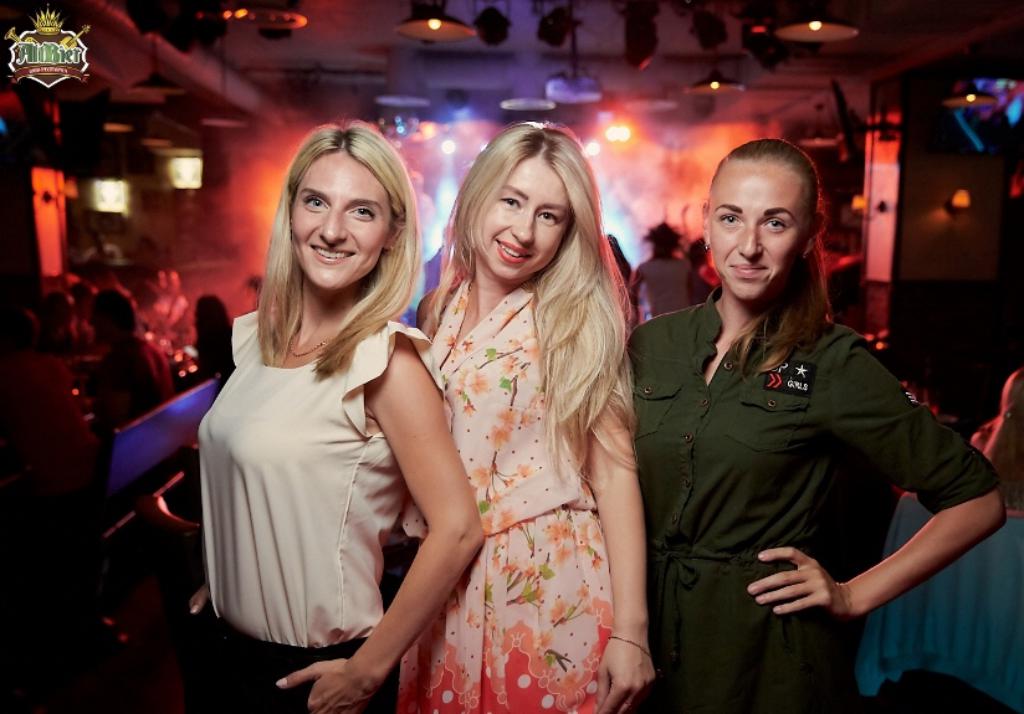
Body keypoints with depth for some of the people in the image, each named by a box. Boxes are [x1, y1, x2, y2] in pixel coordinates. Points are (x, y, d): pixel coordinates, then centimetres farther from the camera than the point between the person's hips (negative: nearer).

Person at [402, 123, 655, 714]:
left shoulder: (577, 322, -9)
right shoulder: (438, 311, 3)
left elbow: (614, 472, -13)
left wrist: (630, 631, -16)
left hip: (552, 593, -4)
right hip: (445, 593, 4)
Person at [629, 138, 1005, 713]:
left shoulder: (832, 362, -13)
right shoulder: (652, 343, -2)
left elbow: (979, 500, -7)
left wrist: (854, 596, -9)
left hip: (767, 655, -3)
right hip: (649, 636, 4)